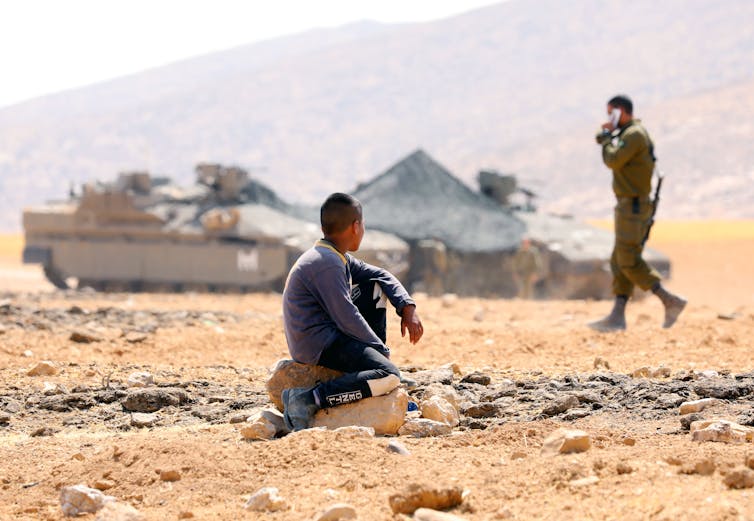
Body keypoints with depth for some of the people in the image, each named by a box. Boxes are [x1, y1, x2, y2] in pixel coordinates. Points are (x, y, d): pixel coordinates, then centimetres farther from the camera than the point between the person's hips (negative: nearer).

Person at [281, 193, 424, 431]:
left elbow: (381, 275, 20)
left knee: (375, 285, 19)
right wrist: (382, 350, -9)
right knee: (390, 376, -27)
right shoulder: (327, 264, -18)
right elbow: (347, 319, -19)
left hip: (328, 334, 11)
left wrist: (408, 308, 5)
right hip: (319, 346, -11)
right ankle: (308, 399, -26)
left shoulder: (337, 257, 14)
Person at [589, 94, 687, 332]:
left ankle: (670, 301, -13)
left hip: (633, 205, -10)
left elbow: (613, 161, -22)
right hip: (629, 206, 10)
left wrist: (607, 137, -7)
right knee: (620, 261, 8)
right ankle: (617, 316, 6)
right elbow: (618, 162, 24)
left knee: (628, 260, -11)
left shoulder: (633, 134, -15)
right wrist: (607, 138, 12)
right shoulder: (633, 133, 17)